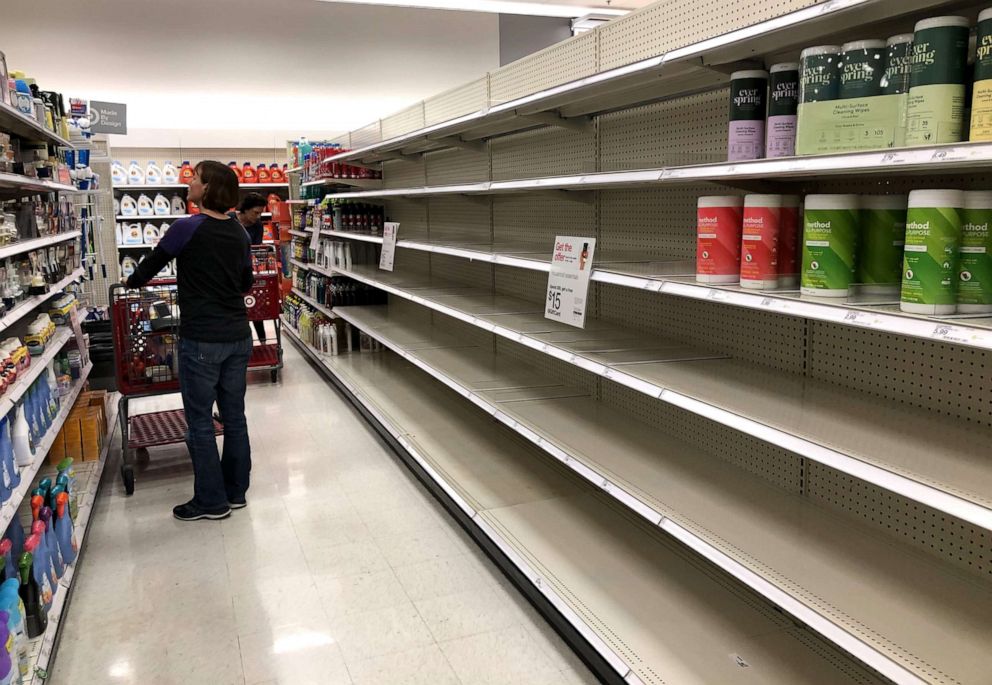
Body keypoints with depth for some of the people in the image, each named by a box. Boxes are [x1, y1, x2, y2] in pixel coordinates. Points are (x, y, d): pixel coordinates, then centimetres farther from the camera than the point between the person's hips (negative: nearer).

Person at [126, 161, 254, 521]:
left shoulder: (186, 229, -12)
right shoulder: (240, 233, 6)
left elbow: (150, 266, 2)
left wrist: (129, 284, 23)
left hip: (201, 340, -6)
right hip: (238, 336, 6)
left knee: (200, 421, 5)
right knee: (234, 415, 13)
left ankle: (212, 501, 14)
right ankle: (236, 491, 25)